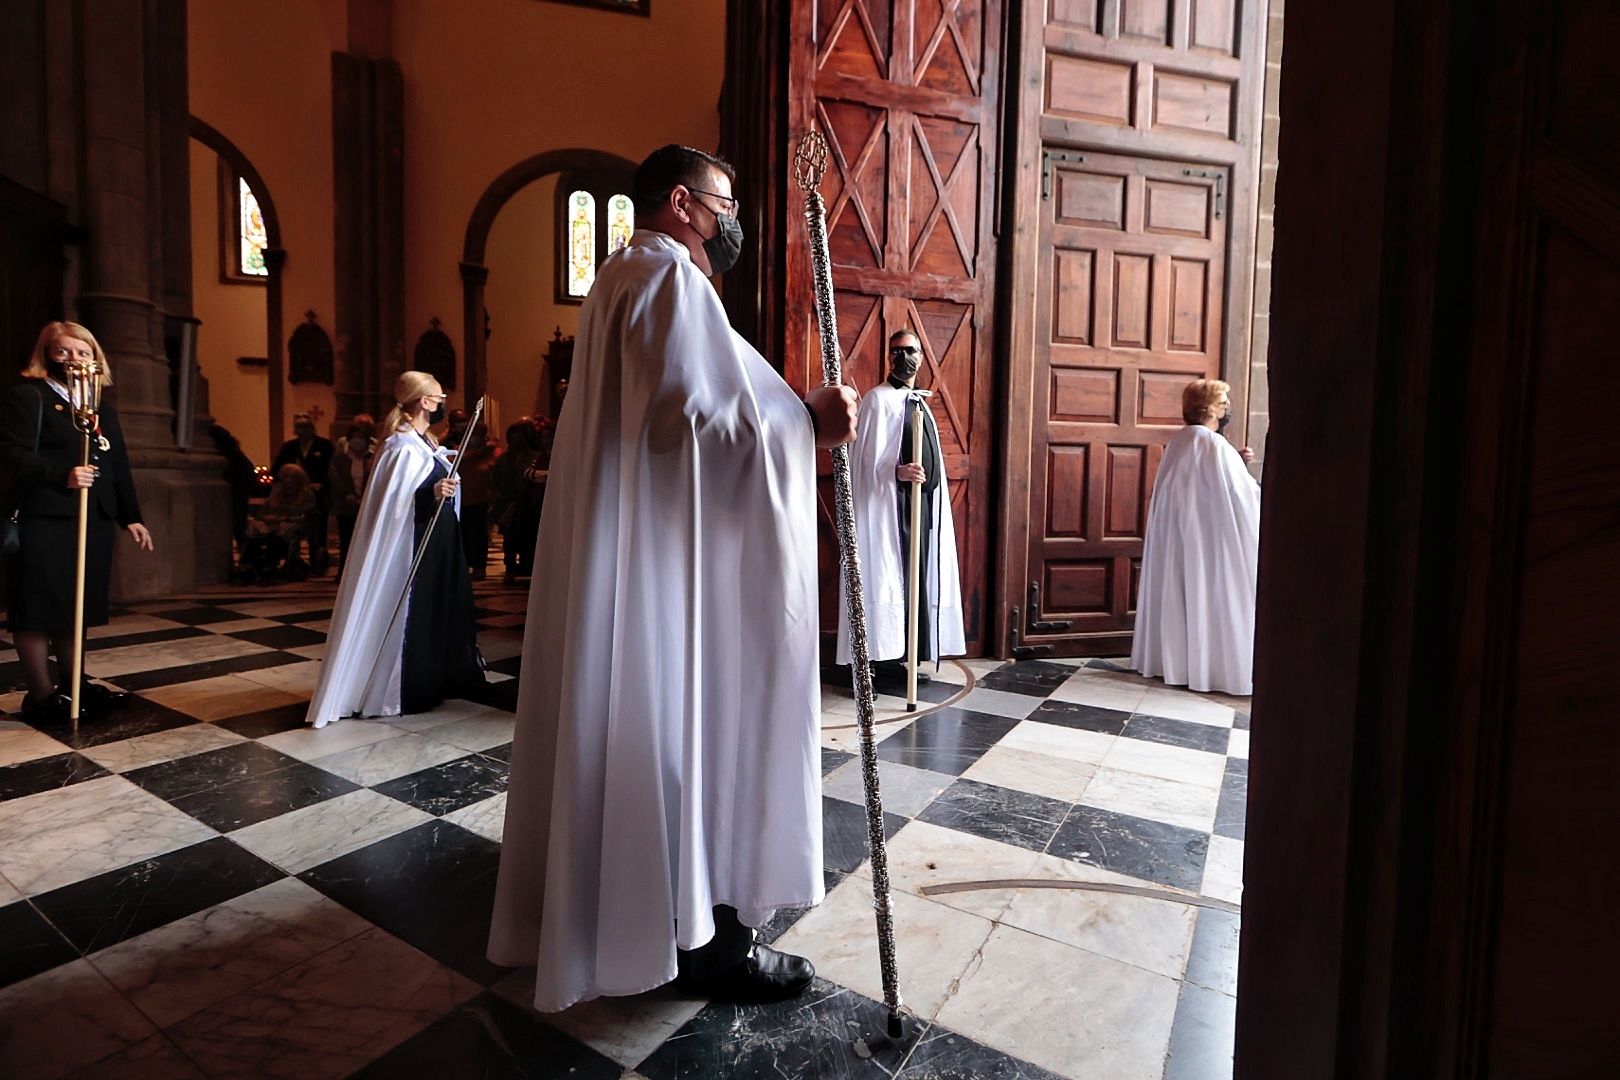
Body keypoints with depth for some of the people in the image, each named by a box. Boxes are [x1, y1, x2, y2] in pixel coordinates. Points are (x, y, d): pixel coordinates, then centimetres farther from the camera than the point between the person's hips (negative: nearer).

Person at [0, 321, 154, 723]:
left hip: (94, 519, 6)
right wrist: (62, 475, -27)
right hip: (43, 519, -6)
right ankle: (41, 694, 8)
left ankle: (72, 683, 23)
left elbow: (119, 465, 17)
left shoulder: (104, 404, 18)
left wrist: (130, 516, 13)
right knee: (40, 607, 0)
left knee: (77, 604, 13)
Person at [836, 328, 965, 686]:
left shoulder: (920, 402, 20)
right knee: (889, 578, -6)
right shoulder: (878, 399, -4)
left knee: (917, 581, 9)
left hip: (925, 504, 8)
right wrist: (897, 471, -28)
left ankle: (908, 656, 17)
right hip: (890, 505, -8)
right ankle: (885, 659, 0)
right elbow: (865, 458, -13)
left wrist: (930, 491, 17)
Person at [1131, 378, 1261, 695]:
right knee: (1207, 598, 0)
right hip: (1205, 537, -8)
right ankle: (1207, 666, 7)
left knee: (1177, 593, 13)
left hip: (1174, 535, 8)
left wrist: (1234, 461, 14)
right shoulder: (1215, 445, -16)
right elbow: (1241, 494, -14)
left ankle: (1171, 658, 20)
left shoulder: (1178, 441, 8)